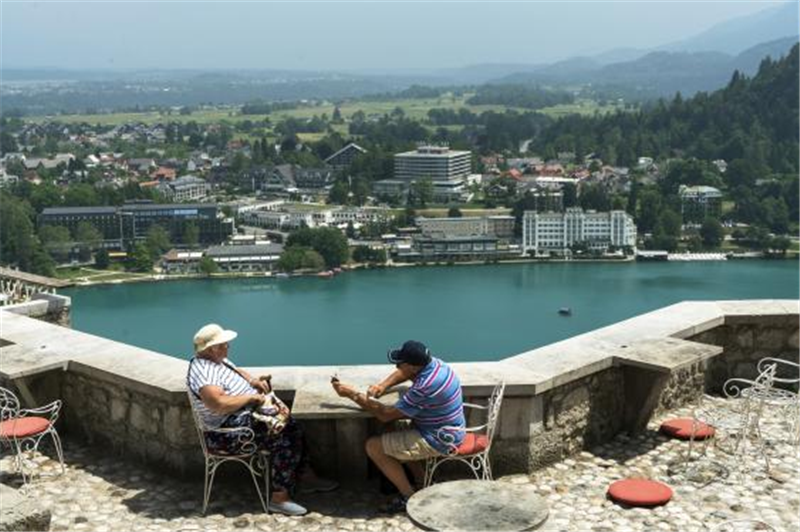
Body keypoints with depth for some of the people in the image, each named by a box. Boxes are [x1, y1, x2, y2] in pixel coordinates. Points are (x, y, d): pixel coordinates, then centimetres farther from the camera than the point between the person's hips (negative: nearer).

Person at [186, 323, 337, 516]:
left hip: (248, 412, 11)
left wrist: (253, 381, 4)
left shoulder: (219, 360, 9)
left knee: (290, 425, 7)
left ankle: (306, 476, 18)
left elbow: (238, 371, 27)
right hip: (228, 431, -11)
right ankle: (279, 497, -13)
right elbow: (220, 404, -34)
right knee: (282, 438, -21)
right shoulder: (202, 372, -23)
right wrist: (251, 397, -22)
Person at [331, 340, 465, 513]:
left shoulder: (424, 388, -32)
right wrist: (382, 386, -2)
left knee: (374, 447, -7)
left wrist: (352, 394, -17)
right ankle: (422, 482, 25)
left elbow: (385, 415, -23)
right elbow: (403, 373, 16)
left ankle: (410, 497, 2)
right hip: (450, 431, 9)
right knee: (396, 434, 26)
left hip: (438, 440, -9)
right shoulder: (433, 363, -5)